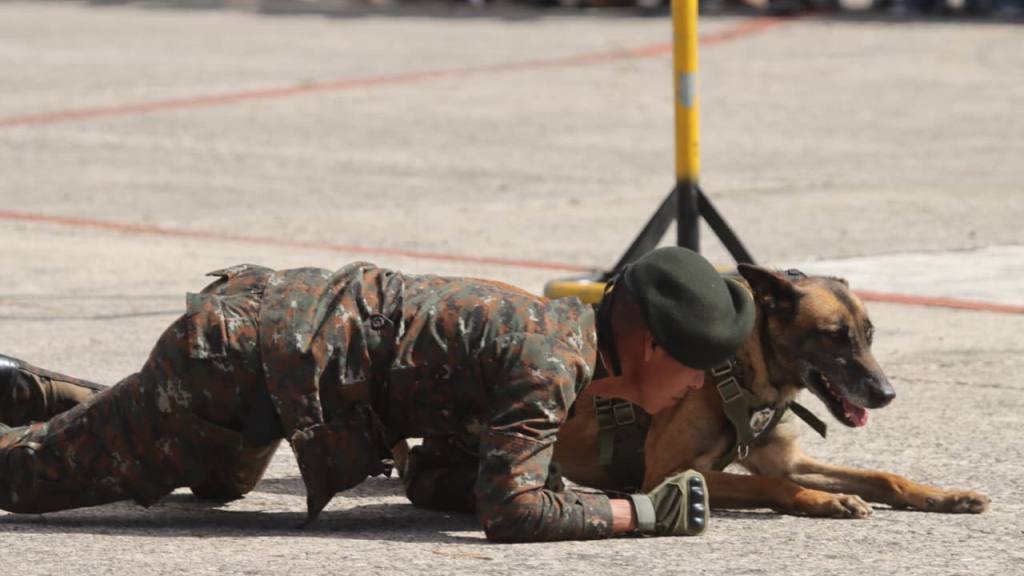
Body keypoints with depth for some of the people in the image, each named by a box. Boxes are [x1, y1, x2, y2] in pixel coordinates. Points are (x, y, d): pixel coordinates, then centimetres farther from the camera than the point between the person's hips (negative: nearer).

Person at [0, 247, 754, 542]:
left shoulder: (553, 328, 8)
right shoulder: (549, 368, -21)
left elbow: (432, 481, 13)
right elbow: (508, 511, -31)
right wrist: (642, 513, -23)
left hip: (270, 310, 9)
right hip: (237, 359, -9)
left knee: (220, 480, 40)